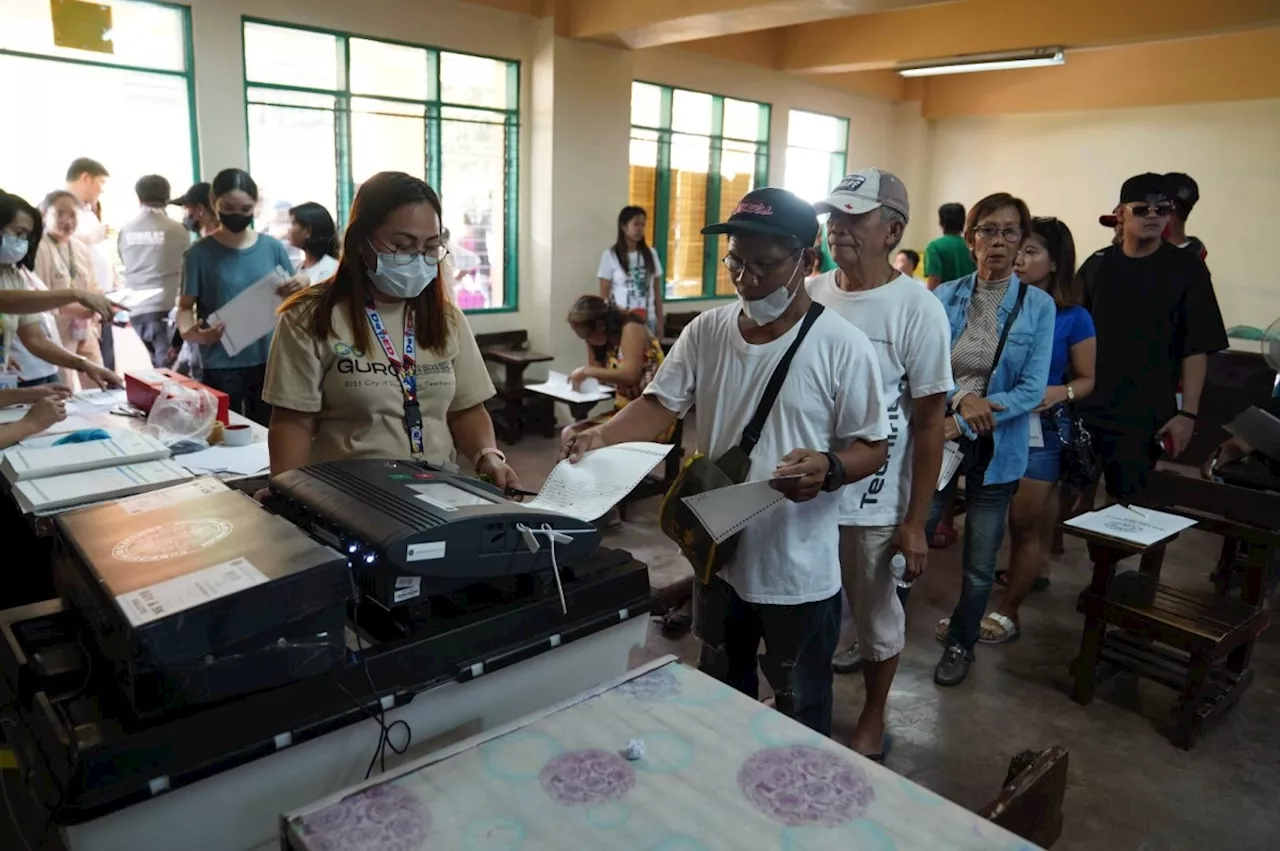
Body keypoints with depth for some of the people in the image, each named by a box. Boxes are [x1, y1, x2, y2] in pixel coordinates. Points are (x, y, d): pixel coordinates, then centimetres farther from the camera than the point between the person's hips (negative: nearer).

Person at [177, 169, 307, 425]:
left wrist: (303, 283, -15)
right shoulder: (200, 253, -4)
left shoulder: (272, 247, 1)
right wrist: (189, 332, -22)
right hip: (221, 366, -2)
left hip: (268, 360, 2)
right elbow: (185, 305, -1)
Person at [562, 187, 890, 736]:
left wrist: (829, 468, -32)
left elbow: (870, 447, -10)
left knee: (800, 708, 17)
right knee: (719, 693, 27)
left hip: (799, 573, -4)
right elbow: (660, 404, -4)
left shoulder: (841, 346, -14)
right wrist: (601, 436, -22)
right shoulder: (705, 332, -2)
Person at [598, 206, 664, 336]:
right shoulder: (610, 255, -2)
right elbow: (604, 295, -1)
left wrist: (660, 321, 7)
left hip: (648, 320, 3)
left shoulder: (651, 254, 8)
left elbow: (657, 291, 10)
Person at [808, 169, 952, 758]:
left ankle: (872, 720, 38)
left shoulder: (917, 310, -13)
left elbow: (929, 423, -10)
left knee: (876, 617, 15)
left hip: (872, 502, -4)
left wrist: (916, 521, -10)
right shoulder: (810, 294, 0)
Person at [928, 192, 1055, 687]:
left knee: (980, 563, 11)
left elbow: (1032, 389, -8)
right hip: (935, 439, 1)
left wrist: (964, 423, -16)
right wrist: (960, 397, -22)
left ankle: (961, 642, 36)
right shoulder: (943, 298, -1)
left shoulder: (1038, 306, -4)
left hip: (996, 450, 0)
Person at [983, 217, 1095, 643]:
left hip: (1041, 431, -2)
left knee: (1026, 525, 6)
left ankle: (1007, 612, 22)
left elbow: (1087, 379, 3)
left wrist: (1061, 393, -17)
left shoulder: (1074, 318, -5)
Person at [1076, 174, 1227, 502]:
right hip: (1085, 408, 3)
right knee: (1078, 495, 11)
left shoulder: (1186, 269, -2)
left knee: (1125, 506, 2)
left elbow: (1196, 350, -5)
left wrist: (1188, 413, -11)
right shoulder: (1097, 265, 6)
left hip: (1144, 417, -2)